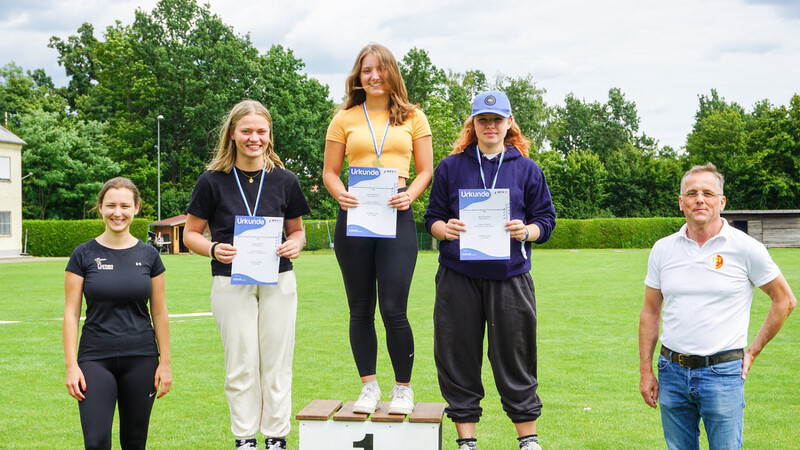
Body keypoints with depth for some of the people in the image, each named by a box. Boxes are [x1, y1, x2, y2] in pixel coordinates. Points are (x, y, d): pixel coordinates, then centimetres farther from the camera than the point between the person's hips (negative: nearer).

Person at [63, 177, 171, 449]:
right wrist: (71, 364, -6)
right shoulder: (84, 255, 0)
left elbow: (159, 313, 7)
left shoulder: (148, 256, 4)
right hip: (95, 358, -1)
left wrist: (165, 362, 4)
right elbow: (71, 313, 0)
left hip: (141, 359, 2)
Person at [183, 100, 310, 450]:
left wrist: (296, 243, -7)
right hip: (231, 283, -1)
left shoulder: (284, 180, 5)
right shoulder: (213, 181, -1)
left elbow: (297, 228, 16)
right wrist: (213, 249, -16)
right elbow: (190, 234, 5)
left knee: (276, 365, 5)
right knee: (241, 366, 3)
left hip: (278, 282, 2)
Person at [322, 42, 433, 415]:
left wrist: (409, 195, -11)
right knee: (361, 310, 7)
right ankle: (369, 387, 19)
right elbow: (330, 172, 11)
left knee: (393, 308, -6)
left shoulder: (412, 117, 11)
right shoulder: (345, 119, 12)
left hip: (396, 217, -1)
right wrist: (340, 195, -11)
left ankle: (403, 388, 11)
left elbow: (426, 171, 9)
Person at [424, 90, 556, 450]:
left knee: (514, 358, 2)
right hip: (458, 275, 1)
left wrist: (526, 231, -12)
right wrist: (445, 229, -11)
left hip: (510, 275, -1)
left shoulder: (527, 170, 10)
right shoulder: (450, 167, 11)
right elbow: (432, 218, 11)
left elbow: (546, 220, 9)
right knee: (458, 358, 4)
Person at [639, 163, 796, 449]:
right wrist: (645, 371, 7)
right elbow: (650, 313, 11)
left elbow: (785, 301, 6)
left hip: (722, 372, -3)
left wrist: (753, 351, 4)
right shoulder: (663, 249, 5)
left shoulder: (745, 248, -4)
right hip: (672, 371, 3)